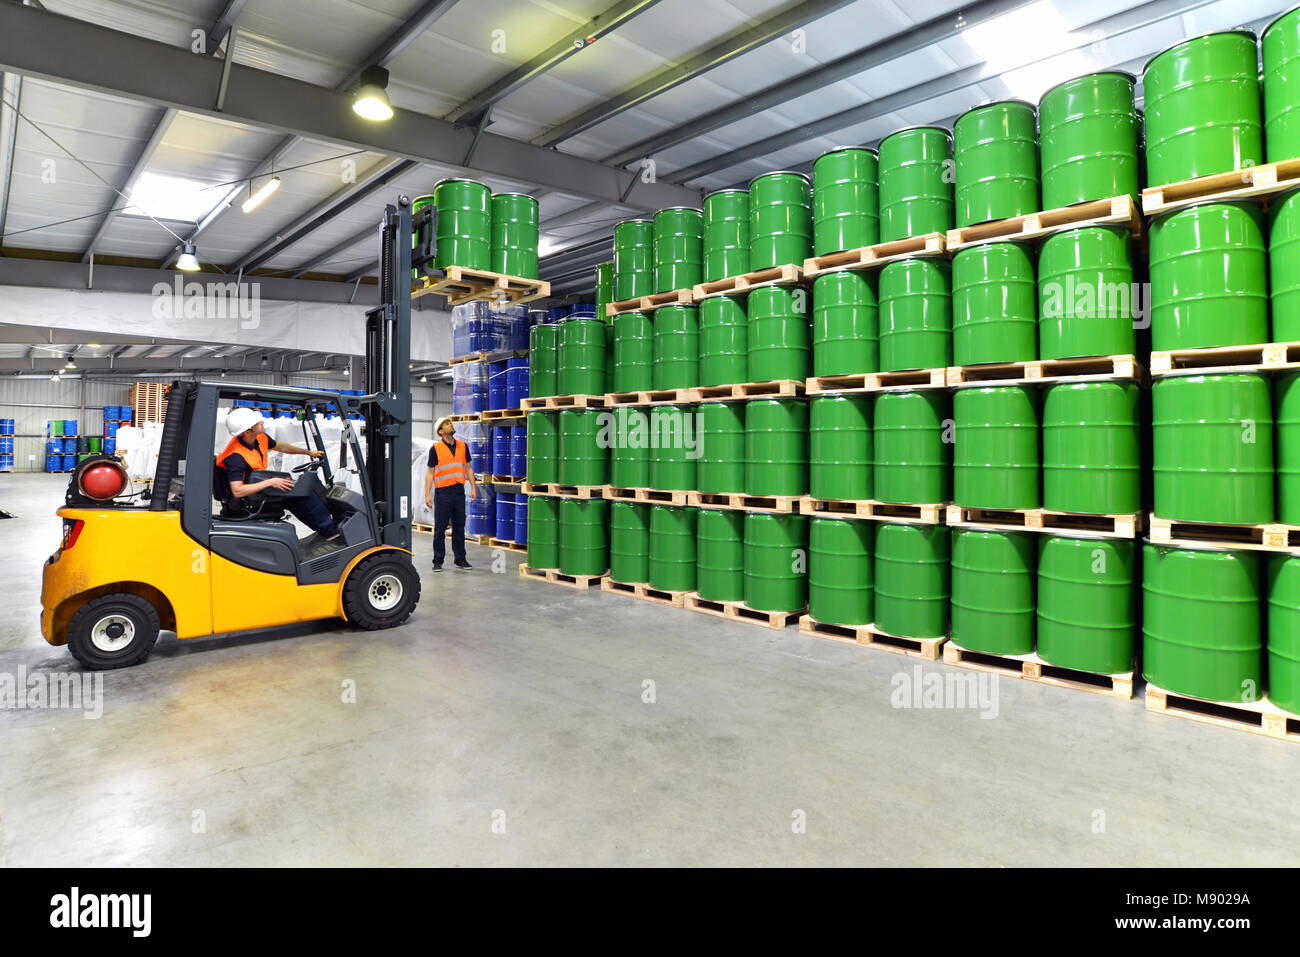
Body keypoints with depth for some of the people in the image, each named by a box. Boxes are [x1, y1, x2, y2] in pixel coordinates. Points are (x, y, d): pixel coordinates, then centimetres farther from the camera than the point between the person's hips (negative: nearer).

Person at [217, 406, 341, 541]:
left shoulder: (260, 438, -7)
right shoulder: (235, 456, -31)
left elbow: (281, 446, 15)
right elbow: (237, 491, -36)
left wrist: (309, 452, 20)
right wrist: (270, 482, -35)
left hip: (261, 484, 9)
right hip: (251, 497, -9)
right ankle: (329, 529, -2)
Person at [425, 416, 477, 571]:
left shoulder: (463, 446, 11)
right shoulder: (435, 448, 0)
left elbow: (468, 468, 14)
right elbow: (430, 472, 0)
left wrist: (473, 488, 5)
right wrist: (427, 494, -6)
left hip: (459, 491, 4)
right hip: (442, 492, -3)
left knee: (459, 527, 9)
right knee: (440, 528, 1)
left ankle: (460, 559, 18)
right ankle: (438, 561, 10)